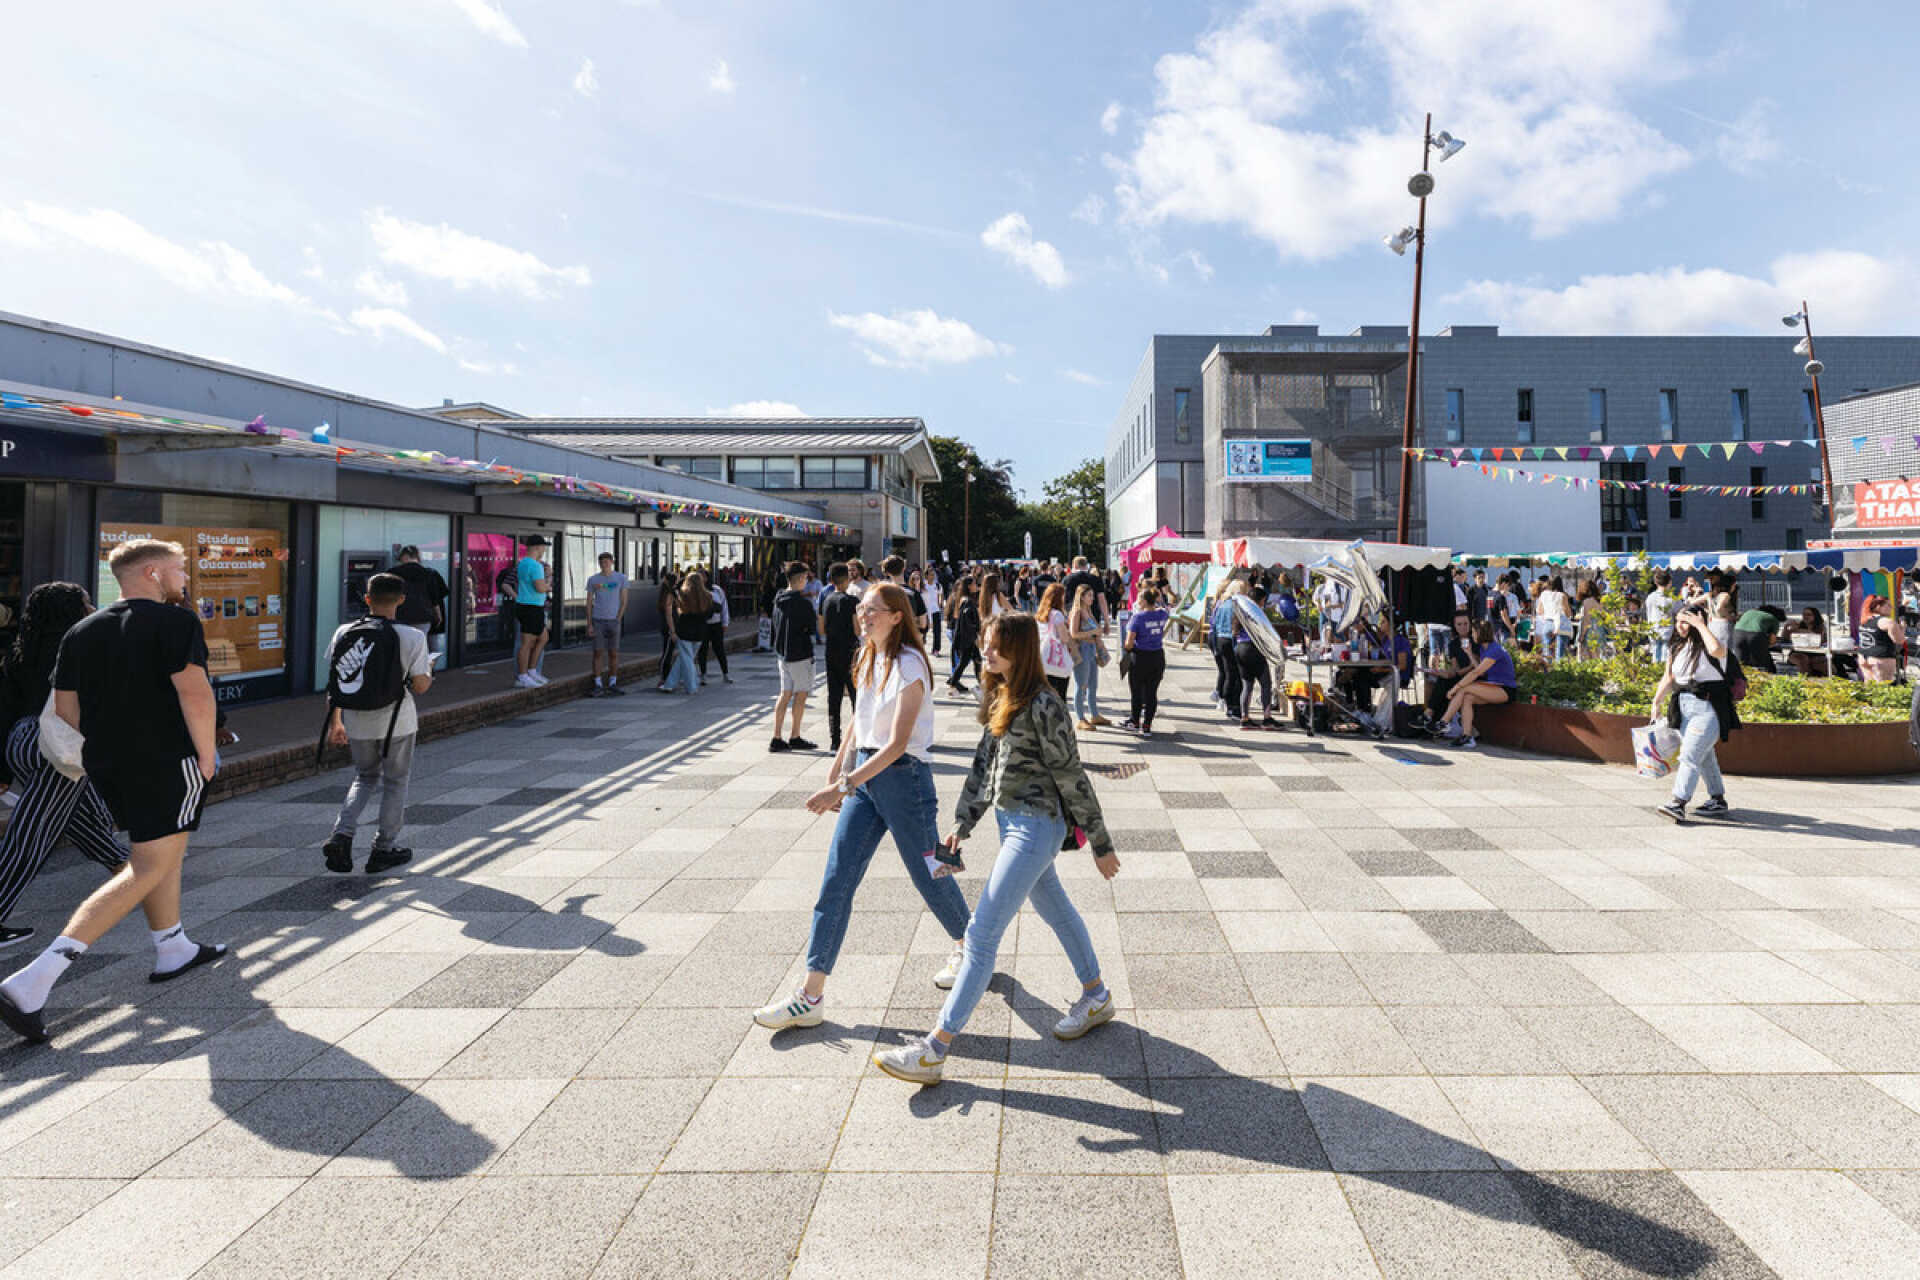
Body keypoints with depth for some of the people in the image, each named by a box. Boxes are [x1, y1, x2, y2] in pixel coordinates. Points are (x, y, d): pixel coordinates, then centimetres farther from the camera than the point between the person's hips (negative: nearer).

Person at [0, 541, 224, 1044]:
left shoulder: (82, 631, 12)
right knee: (149, 869, -5)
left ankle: (173, 950, 35)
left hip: (106, 764, 8)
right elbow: (194, 693, -21)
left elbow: (65, 709, 12)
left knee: (161, 854, 23)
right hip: (167, 763, -8)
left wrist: (107, 743, 21)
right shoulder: (175, 621, -11)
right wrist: (207, 754, -11)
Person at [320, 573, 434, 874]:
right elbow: (420, 686, -10)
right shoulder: (412, 638, -12)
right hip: (396, 723, -3)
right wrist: (429, 671, 12)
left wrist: (335, 721, 12)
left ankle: (341, 834, 4)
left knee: (365, 777, 23)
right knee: (395, 782, 13)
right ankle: (384, 850, 19)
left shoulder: (344, 633, -3)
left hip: (357, 722, 3)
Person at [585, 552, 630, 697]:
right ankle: (598, 685, 4)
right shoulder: (593, 580, 5)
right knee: (598, 653, -1)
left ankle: (612, 684, 12)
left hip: (613, 620, 0)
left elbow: (624, 601, 5)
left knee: (614, 653, 2)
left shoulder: (621, 578, 5)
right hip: (598, 620, 0)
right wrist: (589, 623, -1)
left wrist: (618, 619, -4)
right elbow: (589, 602, 6)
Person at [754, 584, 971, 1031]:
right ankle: (810, 996, 3)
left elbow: (897, 743, -24)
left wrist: (842, 787, -28)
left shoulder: (909, 665, -17)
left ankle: (968, 947, 38)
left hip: (903, 777, -7)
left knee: (928, 876, 9)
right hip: (863, 774, 7)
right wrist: (837, 771, 16)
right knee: (836, 880, 1)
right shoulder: (868, 659, 9)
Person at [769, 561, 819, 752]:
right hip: (800, 654, -7)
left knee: (785, 694, 9)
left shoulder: (779, 600, 6)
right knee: (801, 694, 5)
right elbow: (814, 629, -11)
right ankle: (795, 738, 10)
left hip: (782, 652, 7)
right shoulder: (803, 603, -17)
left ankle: (776, 739, 7)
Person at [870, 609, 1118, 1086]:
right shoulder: (998, 697, 7)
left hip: (1036, 825, -10)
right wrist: (962, 823, 10)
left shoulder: (1043, 706, -20)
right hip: (1011, 819, 10)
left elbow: (1071, 776, -16)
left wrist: (1101, 844, -10)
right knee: (1055, 910, 24)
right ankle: (1096, 997, 44)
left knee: (981, 933, -9)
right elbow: (984, 764, 13)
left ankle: (935, 1050, -5)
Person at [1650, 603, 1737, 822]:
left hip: (1708, 707, -8)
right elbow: (1668, 678, 13)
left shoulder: (1707, 643, -8)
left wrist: (1701, 626, -22)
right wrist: (1657, 702, 4)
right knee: (1704, 755, 16)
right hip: (1684, 706, 8)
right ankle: (1718, 800, 28)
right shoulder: (1677, 647, 12)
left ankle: (1678, 803, -21)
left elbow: (1716, 650, -34)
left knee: (1690, 754, -16)